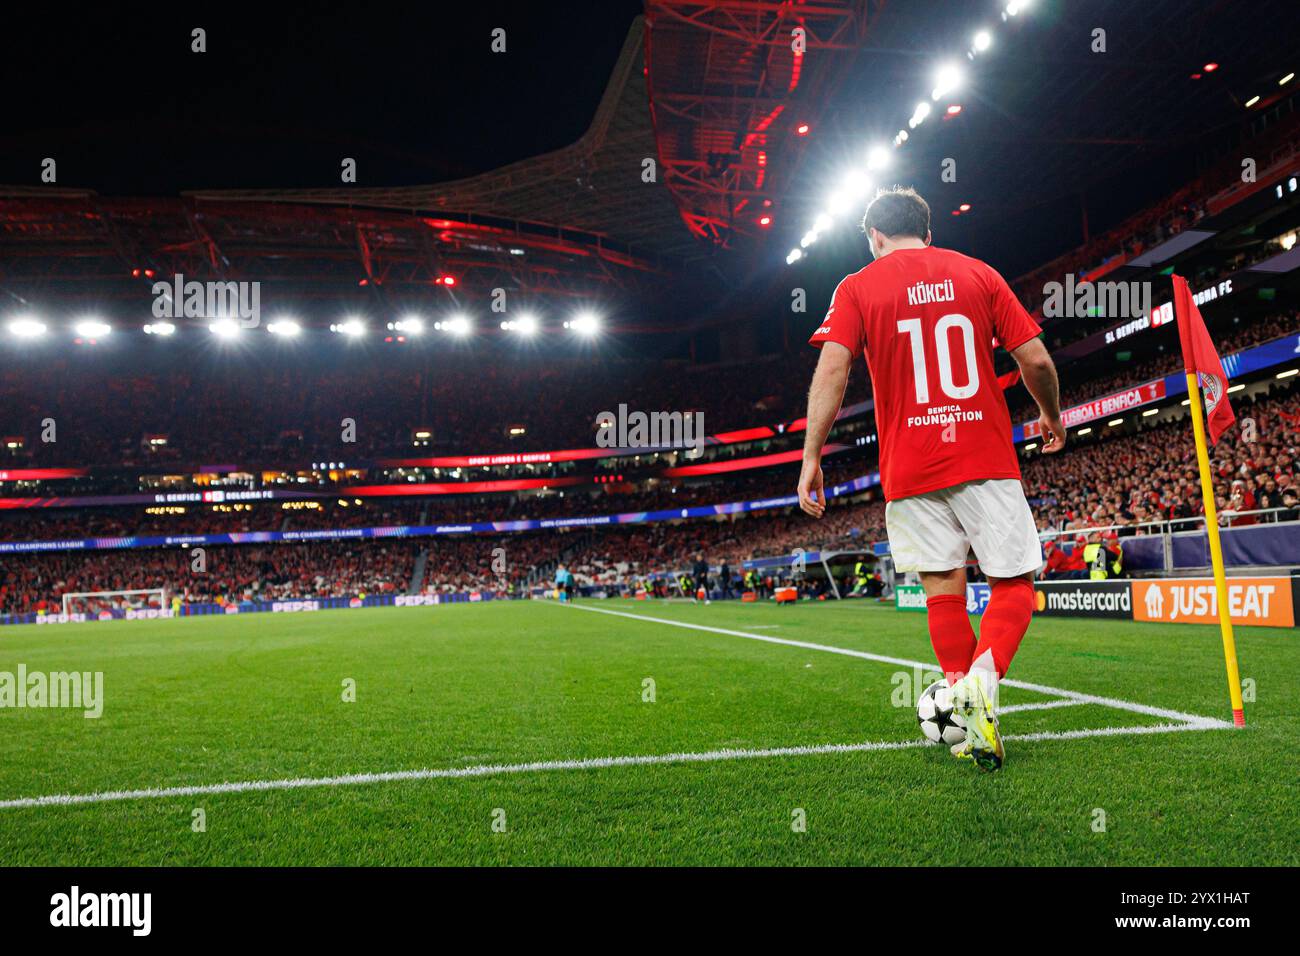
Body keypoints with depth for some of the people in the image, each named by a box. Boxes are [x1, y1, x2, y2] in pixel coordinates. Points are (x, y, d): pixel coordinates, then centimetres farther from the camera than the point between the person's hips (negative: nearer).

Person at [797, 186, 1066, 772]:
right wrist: (1052, 417, 22)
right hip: (986, 459, 0)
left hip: (910, 469, 0)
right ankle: (982, 676, -16)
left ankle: (968, 713, 7)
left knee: (943, 589, 8)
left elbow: (831, 371, -10)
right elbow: (1036, 360, 5)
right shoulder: (978, 274, 8)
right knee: (1016, 581, 8)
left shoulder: (857, 288, 4)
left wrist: (811, 456, -8)